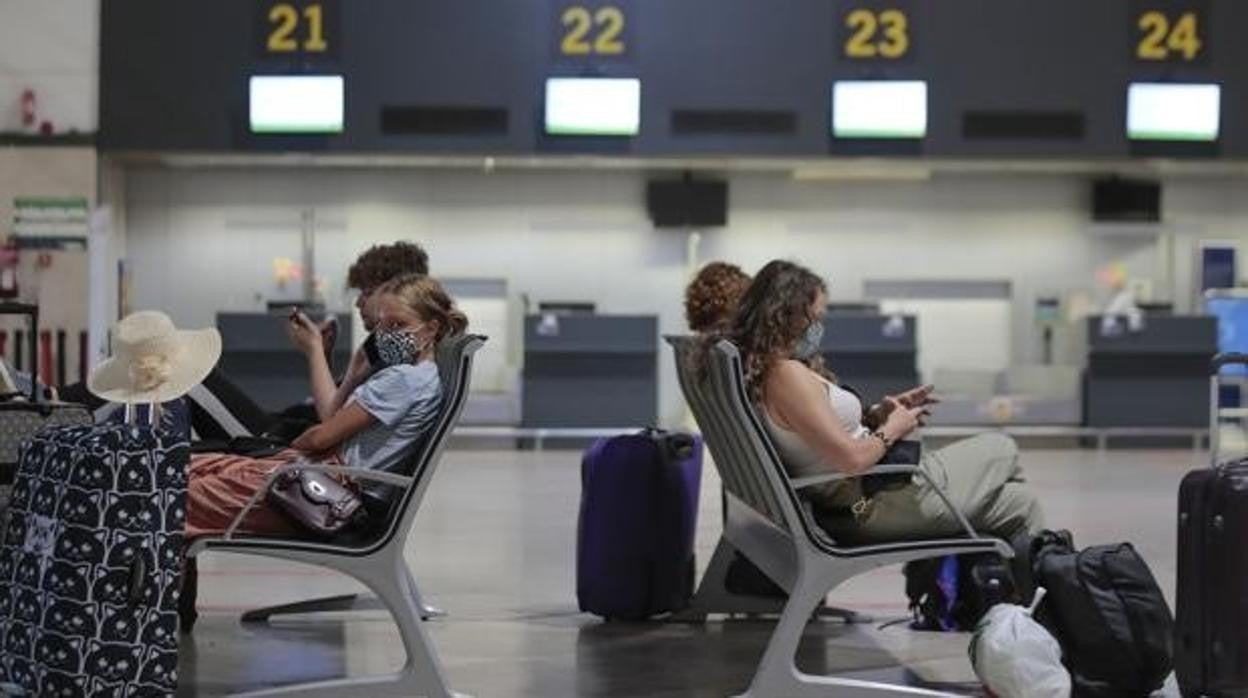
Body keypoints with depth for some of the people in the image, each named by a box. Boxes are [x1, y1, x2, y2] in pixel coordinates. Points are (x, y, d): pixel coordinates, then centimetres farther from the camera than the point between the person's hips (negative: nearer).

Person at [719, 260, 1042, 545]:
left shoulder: (760, 371, 6)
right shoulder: (787, 376, -25)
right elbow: (852, 458, -27)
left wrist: (877, 416, 5)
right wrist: (891, 430, -9)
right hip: (872, 506, -10)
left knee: (1018, 501, 14)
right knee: (1002, 449, 12)